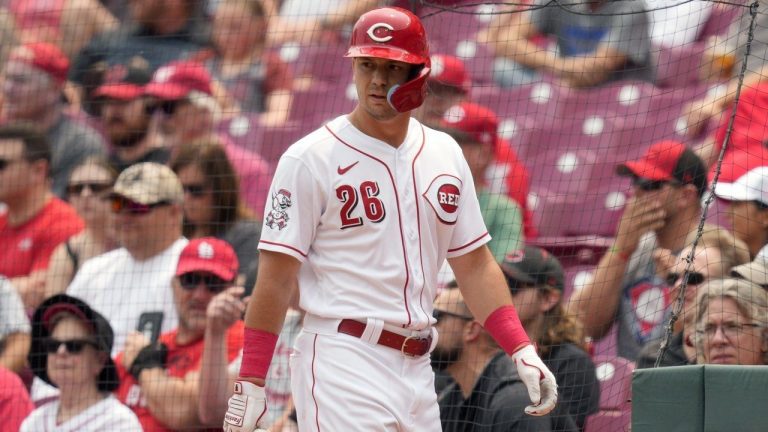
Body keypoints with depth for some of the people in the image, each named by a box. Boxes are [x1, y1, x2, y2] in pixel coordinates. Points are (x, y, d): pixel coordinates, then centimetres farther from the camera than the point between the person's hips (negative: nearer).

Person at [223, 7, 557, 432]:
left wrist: (522, 351, 3)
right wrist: (250, 382, -10)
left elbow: (474, 265, 15)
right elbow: (276, 279, -6)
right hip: (342, 364, -6)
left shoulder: (445, 155, 13)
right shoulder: (310, 159, -4)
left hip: (416, 367, 6)